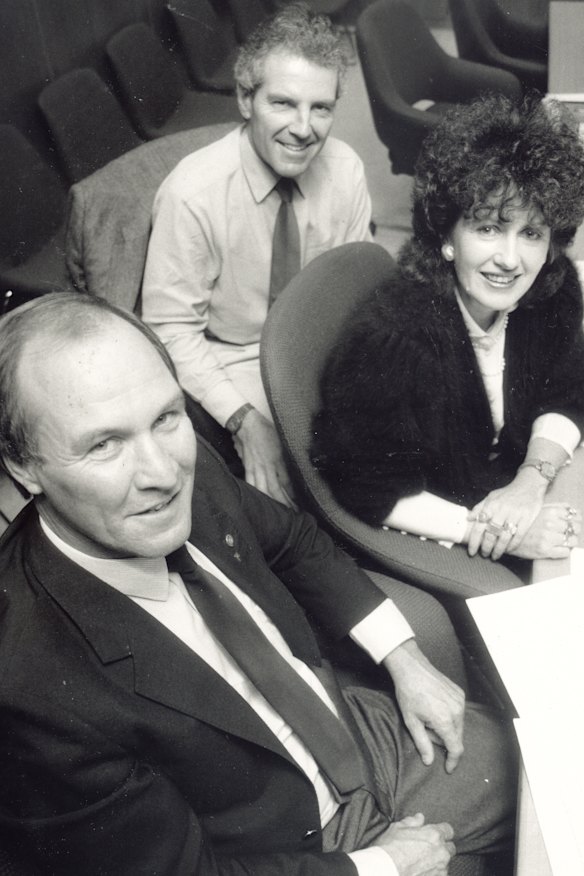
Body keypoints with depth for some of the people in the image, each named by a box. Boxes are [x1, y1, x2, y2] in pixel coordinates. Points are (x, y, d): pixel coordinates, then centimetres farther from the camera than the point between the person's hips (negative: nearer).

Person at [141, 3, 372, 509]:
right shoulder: (192, 193, -23)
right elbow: (171, 330, -18)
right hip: (235, 358, -4)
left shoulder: (346, 169, -11)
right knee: (287, 485, -22)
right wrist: (243, 418, -28)